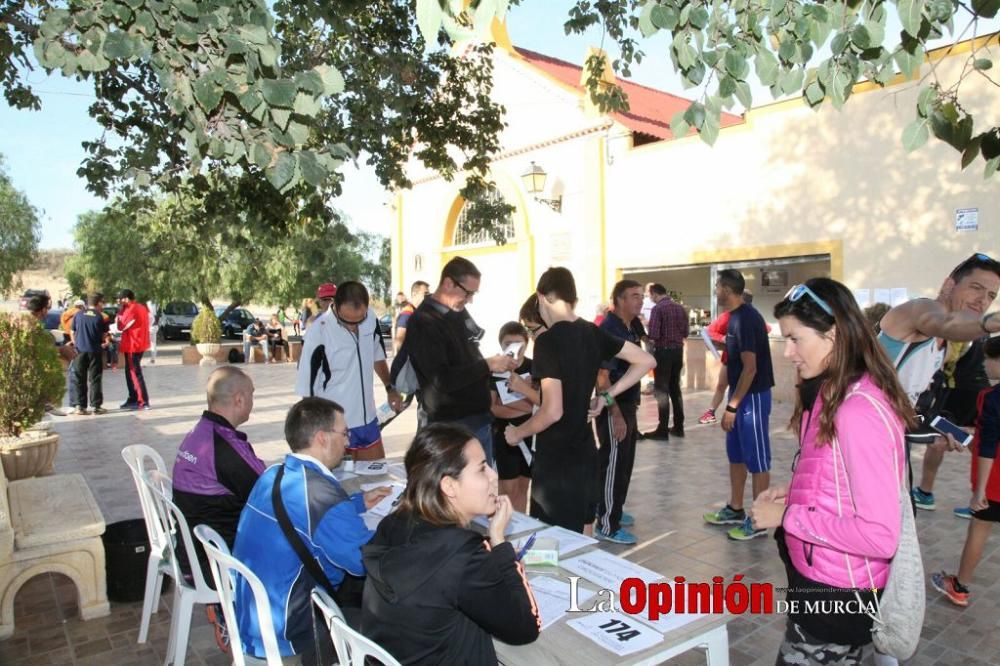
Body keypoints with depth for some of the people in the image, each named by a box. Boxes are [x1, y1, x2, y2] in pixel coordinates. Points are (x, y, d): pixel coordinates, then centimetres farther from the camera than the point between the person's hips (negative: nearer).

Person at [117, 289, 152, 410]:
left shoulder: (131, 309, -17)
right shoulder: (141, 307, 11)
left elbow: (121, 326, -10)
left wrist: (120, 310, -5)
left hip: (132, 346, -9)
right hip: (140, 344, 10)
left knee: (135, 373, -7)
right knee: (130, 372, 17)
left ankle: (143, 402, -8)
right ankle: (133, 399, 23)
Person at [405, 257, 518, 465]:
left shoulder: (459, 312, 9)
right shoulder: (423, 323, -18)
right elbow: (442, 380, -25)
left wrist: (497, 363, 0)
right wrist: (488, 365, -20)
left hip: (481, 418, 8)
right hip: (453, 426, -8)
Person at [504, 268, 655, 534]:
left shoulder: (548, 340, -19)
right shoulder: (593, 333, 3)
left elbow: (553, 411, -24)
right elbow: (646, 361, 9)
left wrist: (518, 433, -7)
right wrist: (607, 396, 8)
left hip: (555, 457, -7)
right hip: (585, 451, 8)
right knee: (582, 535, 20)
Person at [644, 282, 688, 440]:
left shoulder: (657, 308, -13)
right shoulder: (680, 308, 7)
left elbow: (653, 335, -19)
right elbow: (685, 333, 10)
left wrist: (647, 338, 2)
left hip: (663, 351, -6)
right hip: (678, 351, 7)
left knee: (661, 390, 0)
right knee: (675, 388, 15)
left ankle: (663, 429, 2)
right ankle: (678, 426, 20)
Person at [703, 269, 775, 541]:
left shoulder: (745, 319, -21)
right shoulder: (737, 316, 9)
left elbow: (750, 368, -23)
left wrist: (731, 406, -21)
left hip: (752, 396, -10)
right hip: (741, 394, 10)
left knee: (756, 460, 0)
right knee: (736, 455, 17)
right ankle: (735, 510, 29)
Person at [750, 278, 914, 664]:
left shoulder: (860, 410, -25)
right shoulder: (831, 395, 5)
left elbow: (880, 536, -28)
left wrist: (787, 516, -21)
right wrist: (795, 492, 2)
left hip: (838, 597, -9)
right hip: (816, 580, 9)